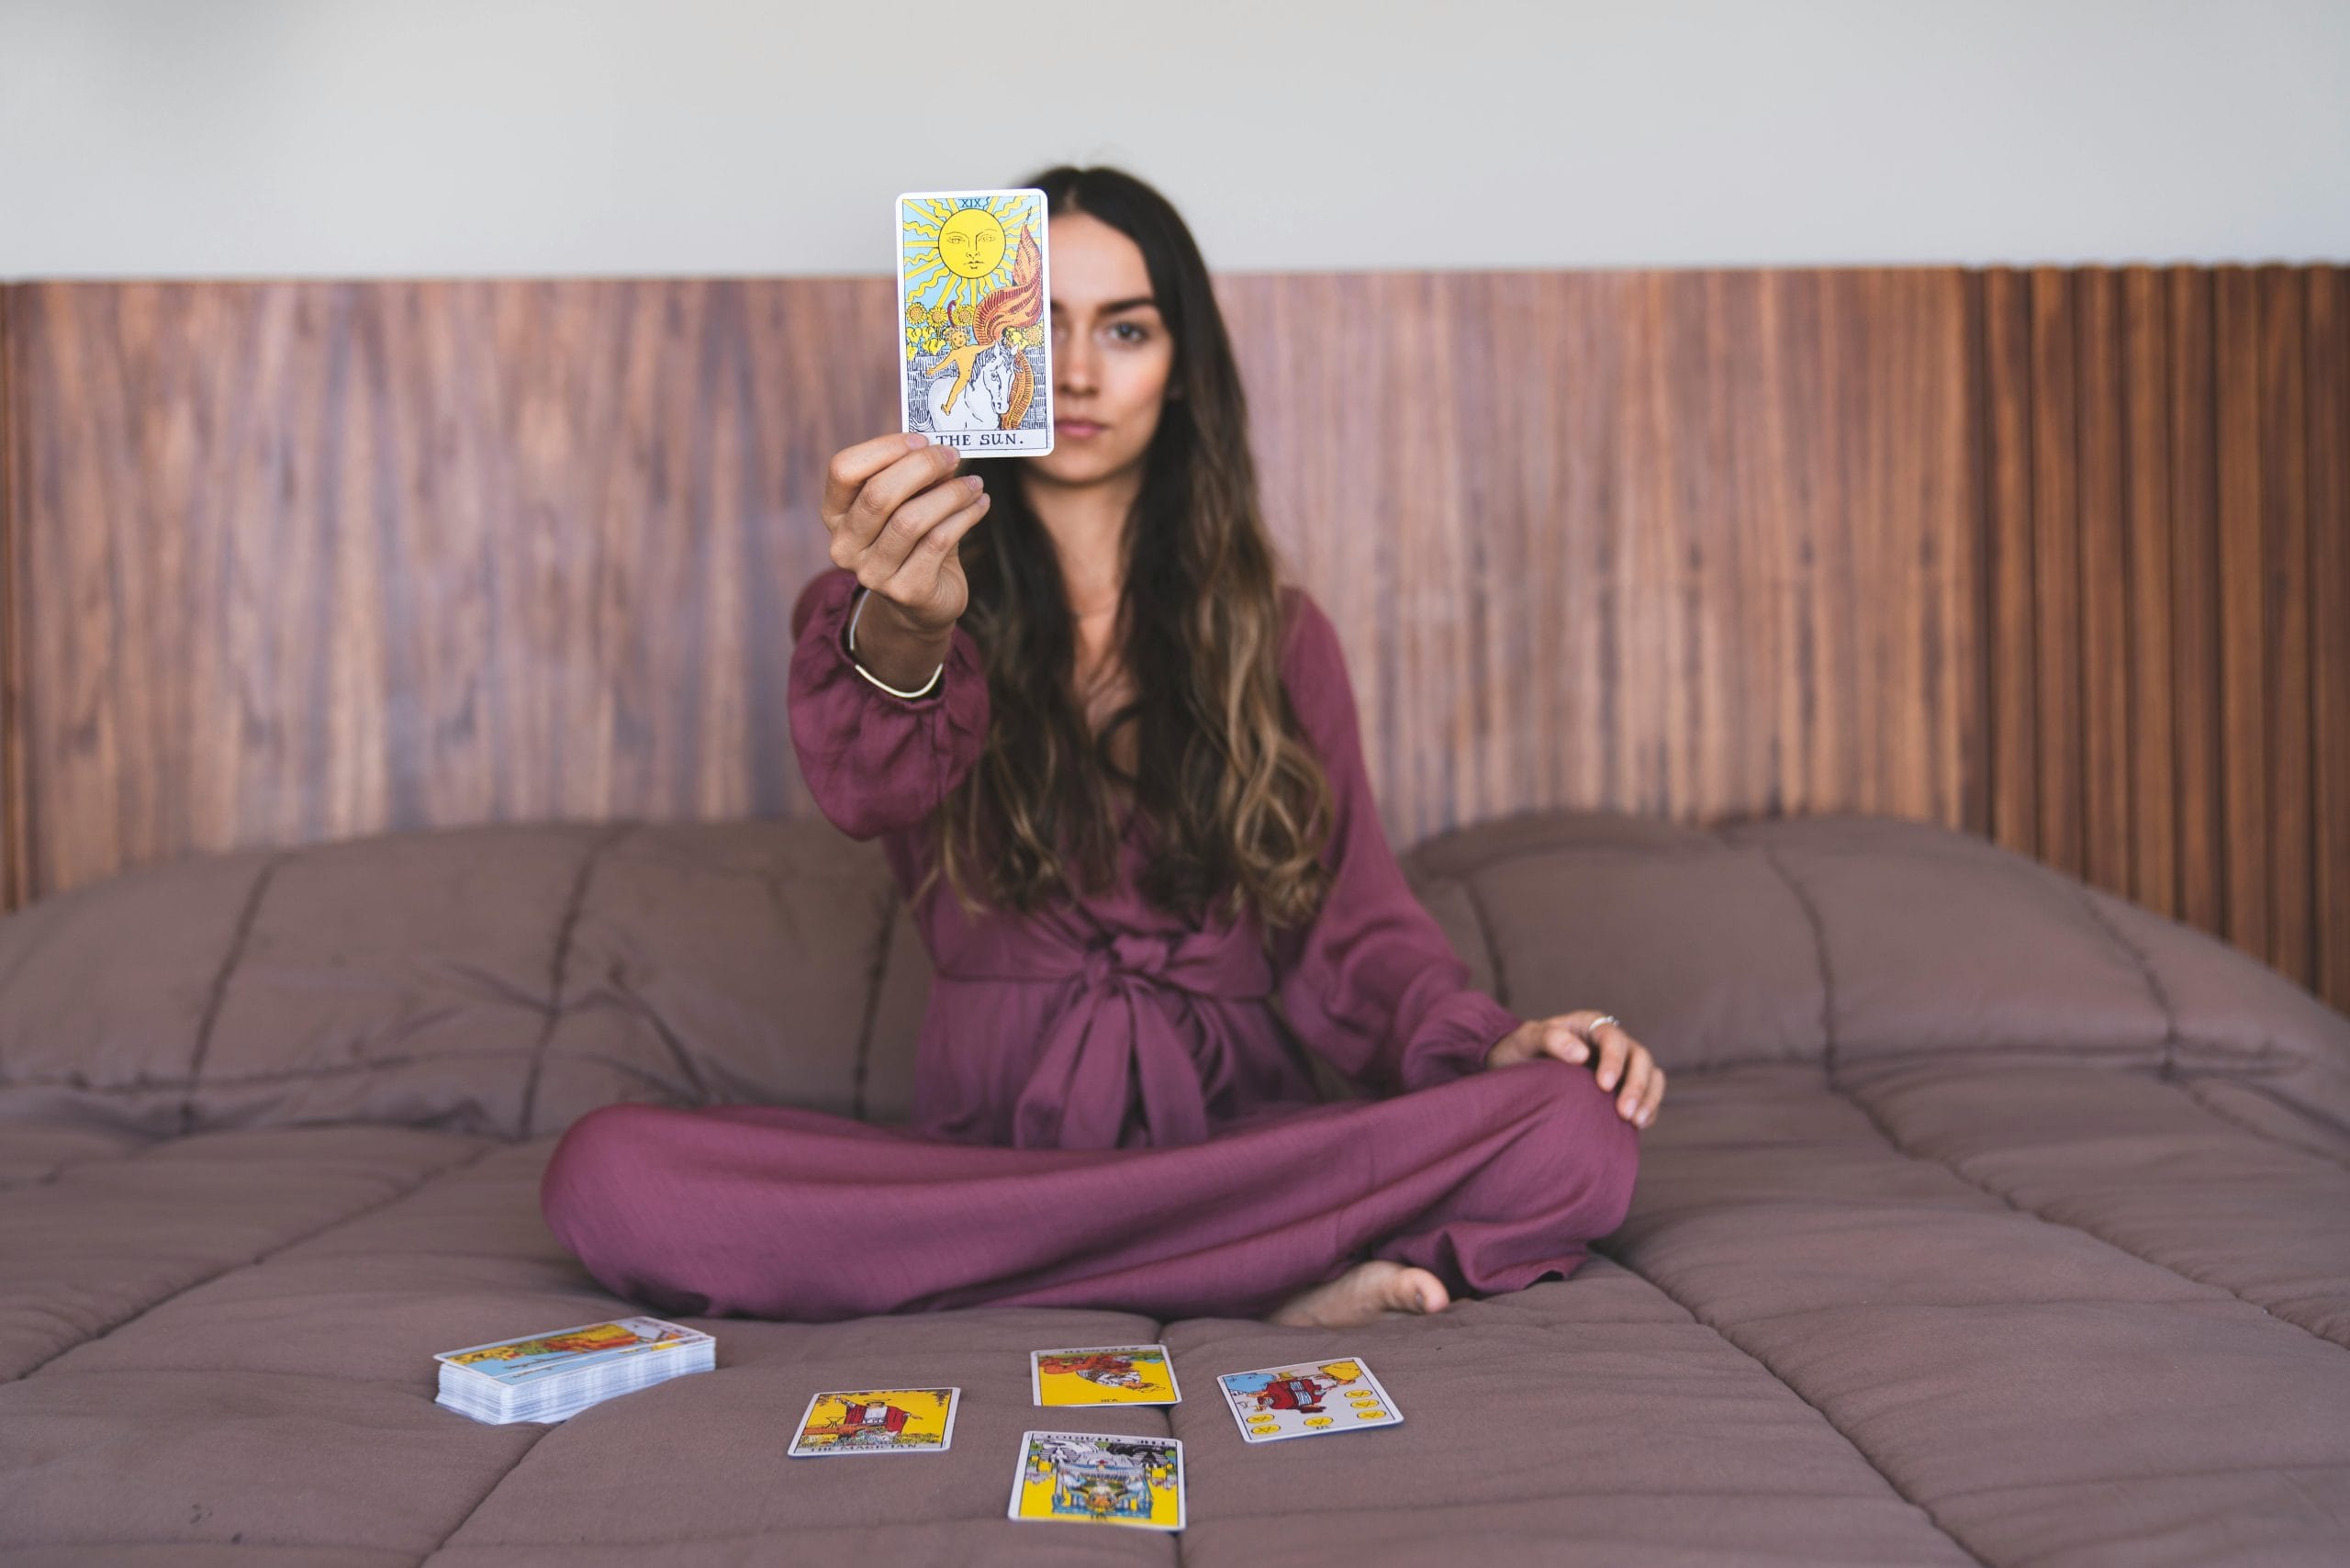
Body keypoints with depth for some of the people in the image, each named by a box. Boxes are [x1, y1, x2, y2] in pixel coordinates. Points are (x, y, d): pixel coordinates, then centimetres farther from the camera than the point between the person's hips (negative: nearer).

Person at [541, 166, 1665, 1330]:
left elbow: (1350, 924, 9)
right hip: (980, 1137, 0)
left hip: (1239, 1131, 1)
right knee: (608, 1175, -29)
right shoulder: (898, 601, 6)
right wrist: (898, 636, -41)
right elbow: (866, 790, -18)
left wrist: (1485, 1038, -12)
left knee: (1575, 1134, -27)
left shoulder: (1274, 634, 14)